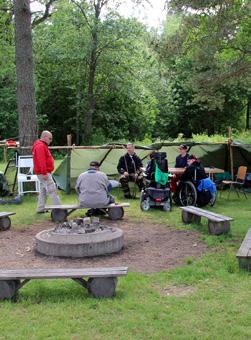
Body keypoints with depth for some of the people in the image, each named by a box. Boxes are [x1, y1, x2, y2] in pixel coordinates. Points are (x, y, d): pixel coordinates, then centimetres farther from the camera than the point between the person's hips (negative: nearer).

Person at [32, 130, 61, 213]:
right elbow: (41, 161, -24)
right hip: (44, 173, -11)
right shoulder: (40, 146, -15)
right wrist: (44, 173, -26)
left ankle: (41, 209, 18)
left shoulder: (42, 145, 20)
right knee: (52, 189, -10)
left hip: (43, 172, 11)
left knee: (43, 190, 13)